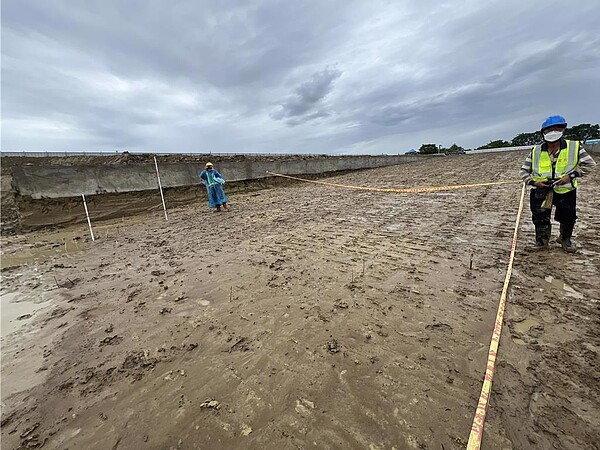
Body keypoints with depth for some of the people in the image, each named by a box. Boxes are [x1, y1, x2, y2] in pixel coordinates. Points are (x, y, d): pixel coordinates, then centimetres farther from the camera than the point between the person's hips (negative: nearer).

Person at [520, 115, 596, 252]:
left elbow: (589, 164, -2)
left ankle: (566, 239, 40)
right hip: (541, 191, 0)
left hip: (566, 190, 0)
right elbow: (523, 171, 1)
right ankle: (541, 241, 24)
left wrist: (571, 175, -16)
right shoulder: (536, 152, -3)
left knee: (568, 218, 15)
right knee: (540, 218, 5)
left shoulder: (574, 147, -4)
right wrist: (533, 182, -14)